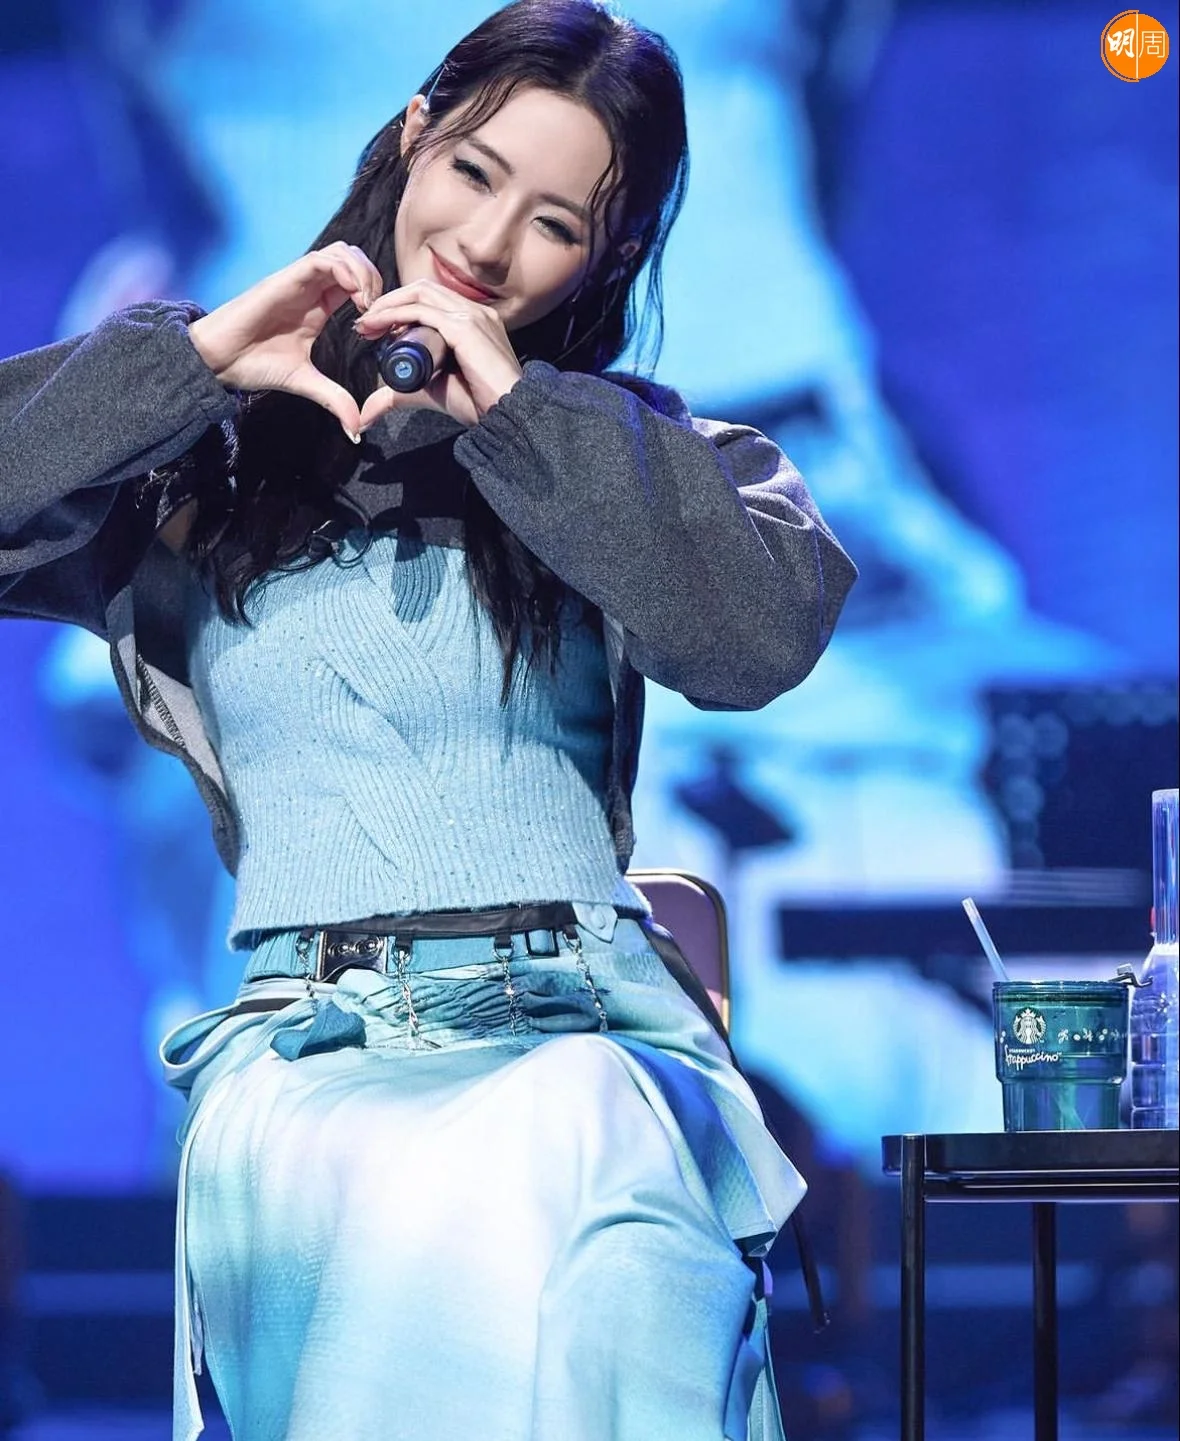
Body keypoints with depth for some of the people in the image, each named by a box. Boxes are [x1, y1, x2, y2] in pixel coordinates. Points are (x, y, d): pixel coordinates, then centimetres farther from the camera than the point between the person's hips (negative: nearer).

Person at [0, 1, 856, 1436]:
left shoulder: (626, 447, 16)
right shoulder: (209, 443, 16)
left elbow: (769, 631, -5)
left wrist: (516, 411, -5)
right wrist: (196, 360, -2)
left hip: (577, 1031, 0)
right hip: (300, 1050, 0)